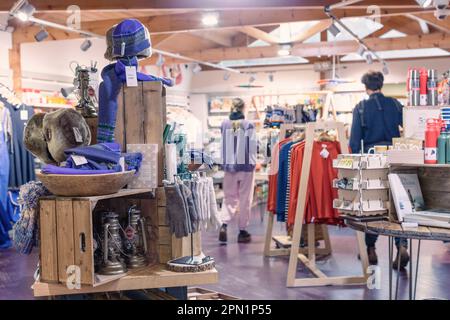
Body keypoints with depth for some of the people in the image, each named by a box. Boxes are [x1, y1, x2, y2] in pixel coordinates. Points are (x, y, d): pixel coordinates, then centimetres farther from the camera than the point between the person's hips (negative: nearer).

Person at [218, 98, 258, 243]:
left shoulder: (225, 124, -1)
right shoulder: (248, 125, -9)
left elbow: (223, 145, 6)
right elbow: (252, 147, -4)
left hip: (229, 165, 2)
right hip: (245, 165, -2)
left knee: (229, 197, 12)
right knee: (245, 199, 7)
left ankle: (224, 224, -7)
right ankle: (242, 231, 12)